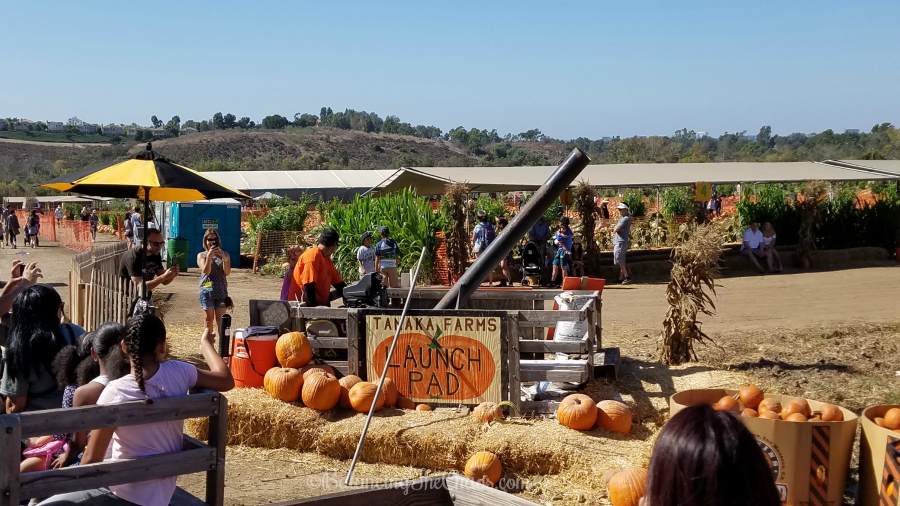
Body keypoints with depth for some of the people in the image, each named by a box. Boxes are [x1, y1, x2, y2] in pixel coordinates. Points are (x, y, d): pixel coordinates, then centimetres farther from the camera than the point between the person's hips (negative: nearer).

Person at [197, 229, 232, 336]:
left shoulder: (225, 254, 7)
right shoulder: (201, 255, 4)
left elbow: (227, 272, -3)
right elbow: (206, 271, -10)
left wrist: (224, 258, -19)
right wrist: (209, 256, -23)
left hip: (221, 291, 1)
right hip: (207, 291, -1)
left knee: (220, 320, 5)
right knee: (209, 319, 6)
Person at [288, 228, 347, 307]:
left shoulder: (326, 259, 15)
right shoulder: (313, 256, -14)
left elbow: (338, 283, 21)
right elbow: (308, 286, -20)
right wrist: (314, 308, -21)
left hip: (320, 304, 10)